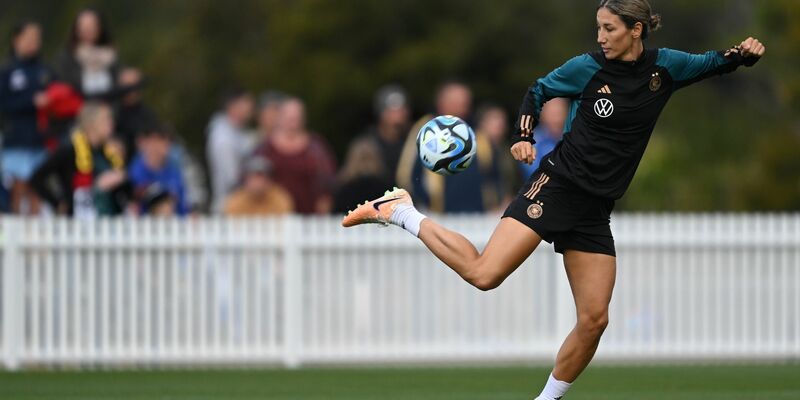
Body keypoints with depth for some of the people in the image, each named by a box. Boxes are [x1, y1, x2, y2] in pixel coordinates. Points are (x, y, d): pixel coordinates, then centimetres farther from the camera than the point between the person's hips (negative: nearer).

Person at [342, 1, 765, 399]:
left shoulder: (665, 67, 3)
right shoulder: (588, 67, -5)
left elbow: (713, 63, 18)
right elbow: (538, 91, 10)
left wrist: (743, 54, -2)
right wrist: (523, 136, -5)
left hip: (595, 210, 4)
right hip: (557, 184, -4)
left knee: (594, 319, -2)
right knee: (483, 273, -19)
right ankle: (399, 212, -3)